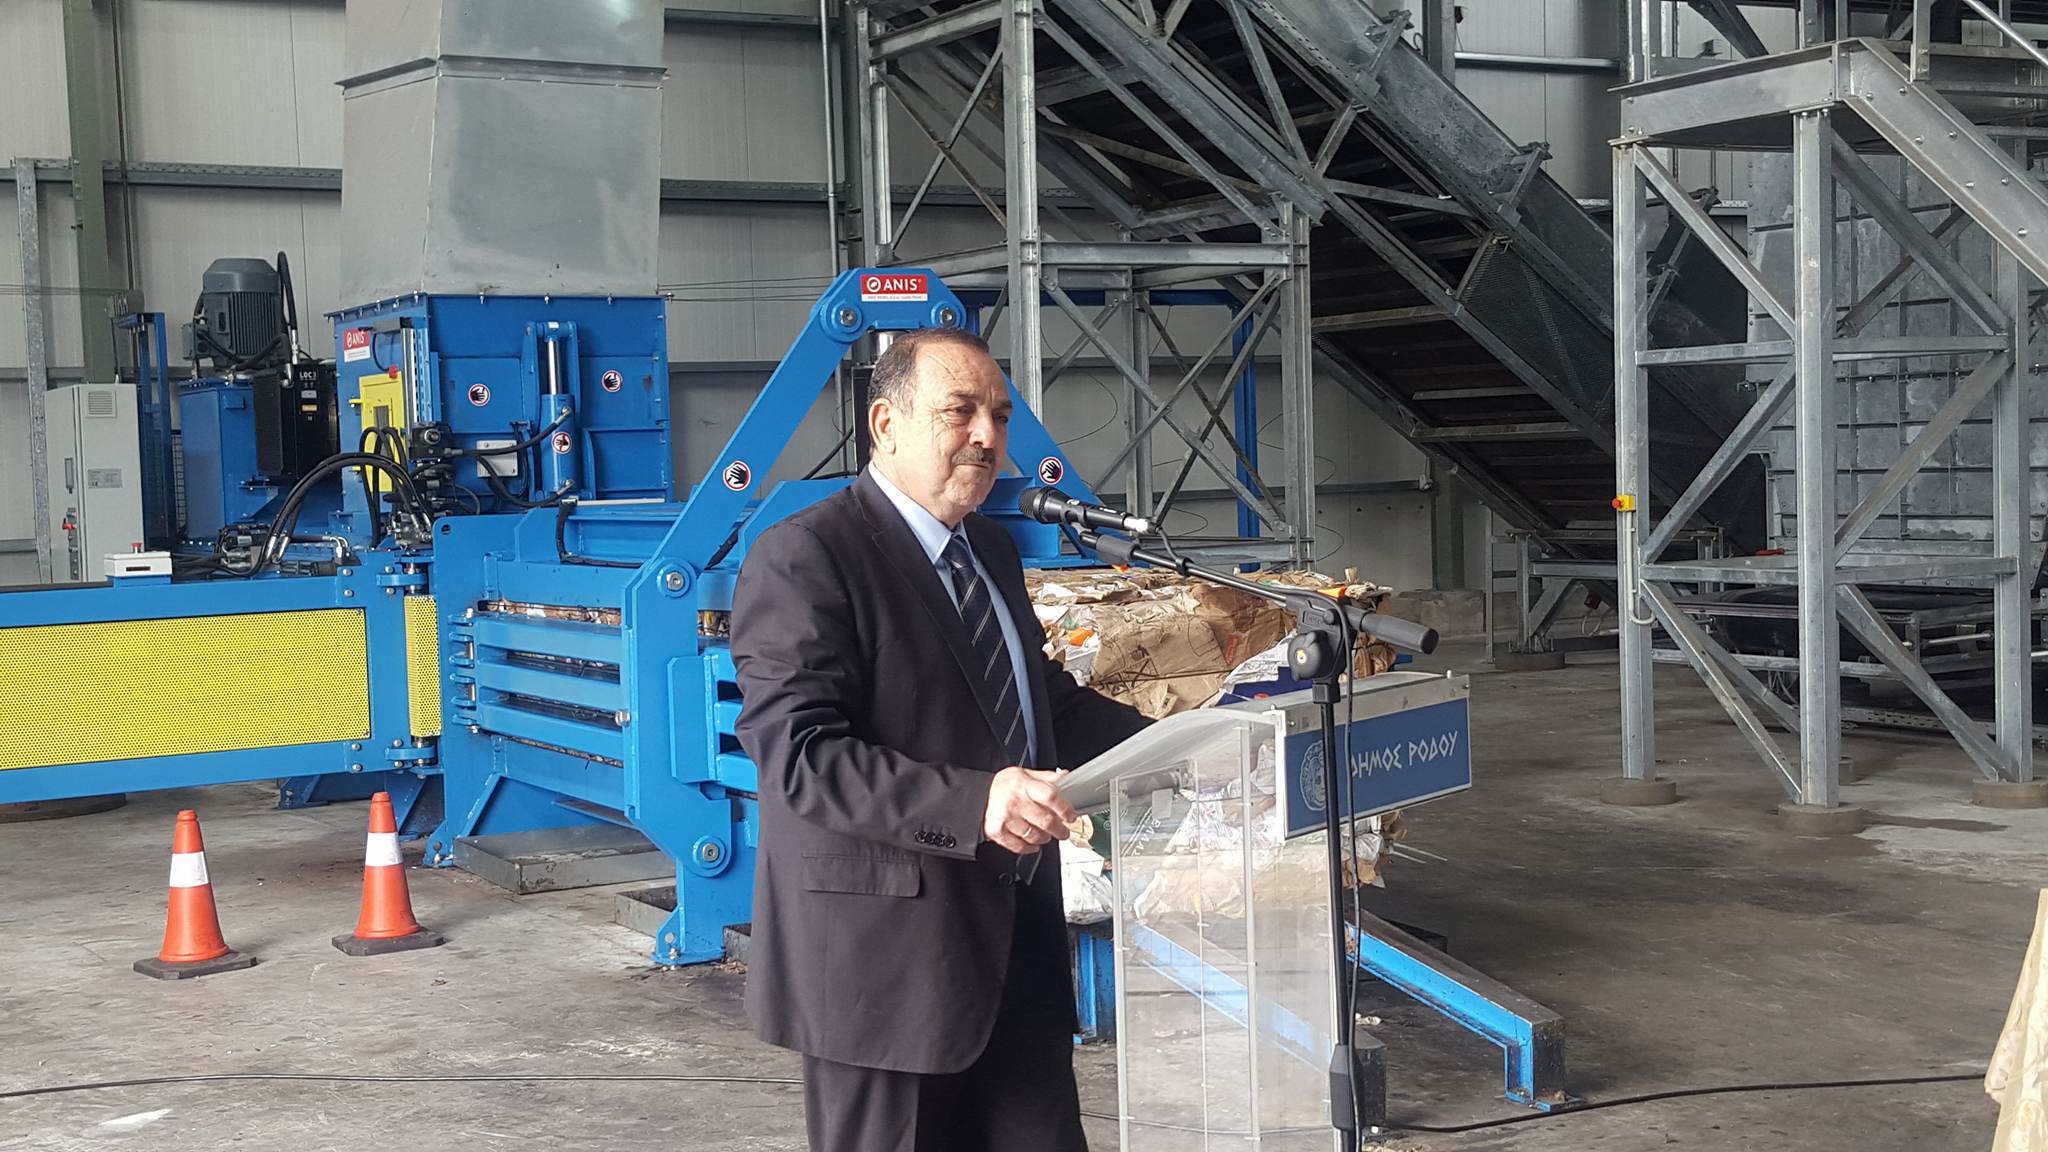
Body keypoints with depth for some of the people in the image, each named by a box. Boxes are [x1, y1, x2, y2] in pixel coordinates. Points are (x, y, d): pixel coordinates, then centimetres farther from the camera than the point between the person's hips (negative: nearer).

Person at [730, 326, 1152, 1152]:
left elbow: (1045, 698, 24)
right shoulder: (803, 559, -14)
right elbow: (801, 755, -23)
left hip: (1016, 934, 8)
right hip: (885, 953, -8)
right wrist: (972, 804, -34)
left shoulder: (990, 548, 15)